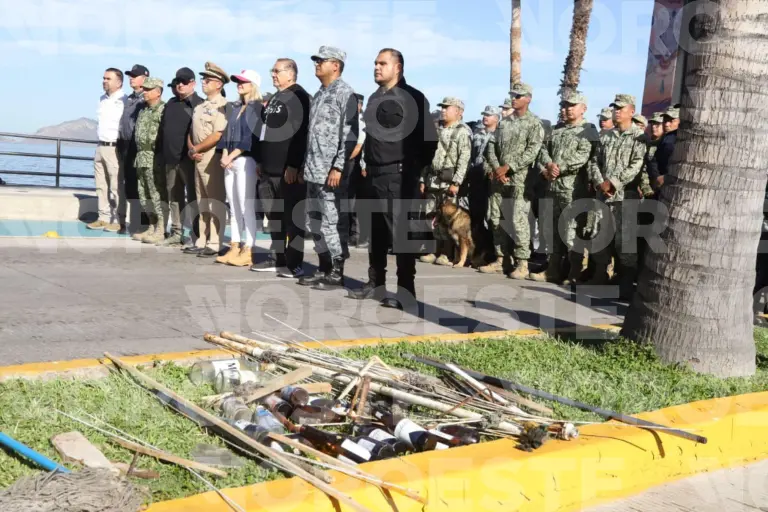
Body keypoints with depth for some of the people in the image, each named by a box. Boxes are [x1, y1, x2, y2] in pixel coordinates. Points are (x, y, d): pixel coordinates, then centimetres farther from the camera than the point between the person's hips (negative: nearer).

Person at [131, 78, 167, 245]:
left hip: (155, 158, -10)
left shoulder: (163, 109, -10)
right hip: (142, 157, 10)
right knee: (145, 195, 13)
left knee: (158, 194, -6)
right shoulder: (144, 110, 18)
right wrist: (138, 156, 19)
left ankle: (161, 231, -3)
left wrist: (161, 157, -18)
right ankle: (153, 228, 22)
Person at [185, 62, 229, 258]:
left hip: (213, 158, -9)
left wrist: (197, 149, -9)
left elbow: (217, 135, -18)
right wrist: (191, 149, 0)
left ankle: (214, 244, -3)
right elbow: (191, 131, 19)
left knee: (216, 202, -5)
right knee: (202, 202, 11)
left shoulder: (222, 106, -9)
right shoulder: (200, 107, 17)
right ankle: (202, 241, 17)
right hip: (198, 159, 9)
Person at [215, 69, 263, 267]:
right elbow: (227, 132, 15)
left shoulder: (257, 108, -4)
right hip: (230, 161, 8)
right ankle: (235, 248, 13)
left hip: (245, 161, -8)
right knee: (233, 207, 8)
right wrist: (224, 155, -1)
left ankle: (248, 252, -7)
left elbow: (251, 137, -12)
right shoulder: (235, 108, 19)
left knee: (247, 208, -8)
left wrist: (231, 156, -13)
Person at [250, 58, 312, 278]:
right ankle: (277, 258, 22)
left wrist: (294, 166, -23)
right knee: (273, 215, 13)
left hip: (289, 170, -10)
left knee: (292, 217, -4)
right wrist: (261, 161, 22)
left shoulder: (299, 97, -10)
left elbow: (301, 134, -19)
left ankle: (294, 263, 1)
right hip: (270, 169, 10)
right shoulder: (276, 98, 20)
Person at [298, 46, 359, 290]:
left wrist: (338, 168, -20)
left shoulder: (345, 94, -8)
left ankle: (338, 272, 4)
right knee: (314, 222, 12)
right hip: (313, 171, 9)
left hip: (332, 173, -9)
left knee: (333, 223, -4)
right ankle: (324, 268, 22)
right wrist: (305, 165, 18)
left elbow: (349, 135, -15)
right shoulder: (319, 95, 19)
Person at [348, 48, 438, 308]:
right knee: (376, 233, 12)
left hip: (398, 176, -7)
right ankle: (375, 284, 21)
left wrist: (416, 167, -6)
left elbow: (429, 136, -9)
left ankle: (406, 292, -4)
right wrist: (368, 164, 16)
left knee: (400, 233, -8)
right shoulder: (375, 98, 17)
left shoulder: (412, 97, -6)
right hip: (375, 175, 8)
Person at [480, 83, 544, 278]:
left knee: (518, 220, -10)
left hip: (519, 179, -7)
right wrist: (495, 167, -5)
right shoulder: (504, 122, 17)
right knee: (496, 219, 8)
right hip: (498, 178, 7)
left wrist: (508, 167, -16)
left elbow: (532, 151, -12)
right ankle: (500, 259, 17)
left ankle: (522, 263, -4)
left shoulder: (534, 123, -2)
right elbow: (492, 145, 12)